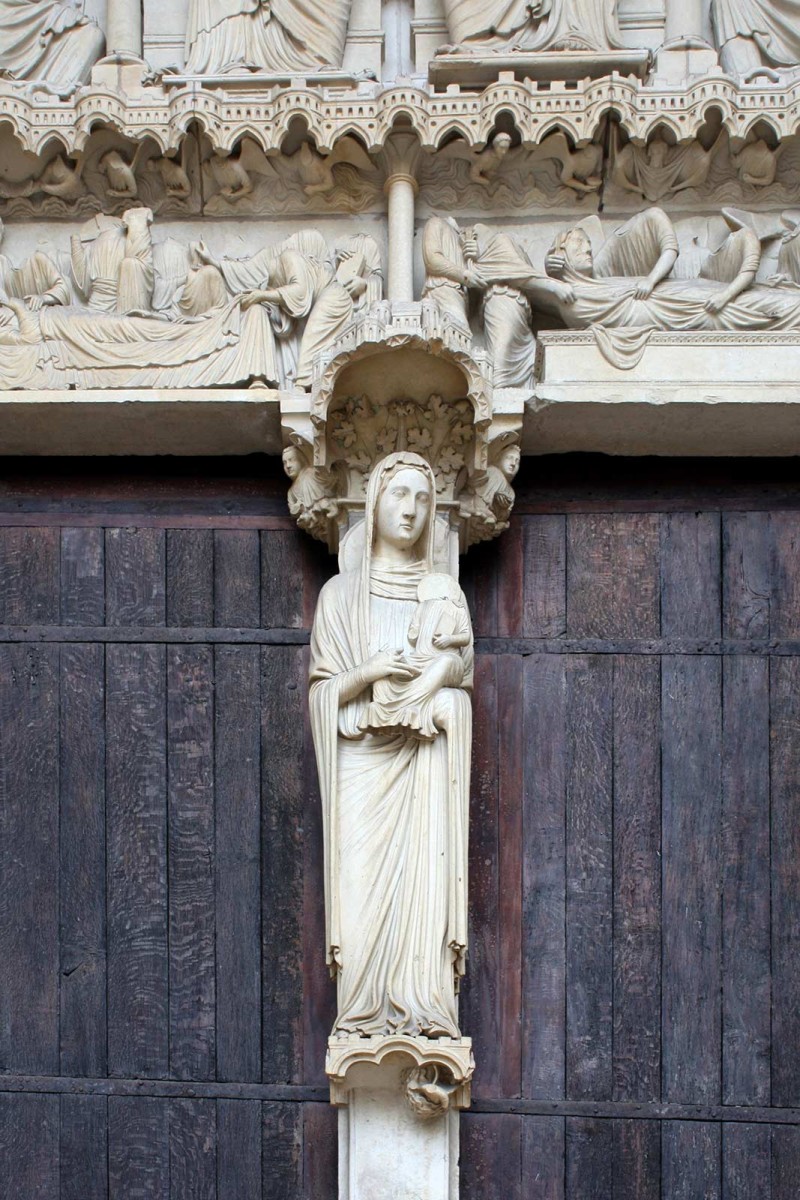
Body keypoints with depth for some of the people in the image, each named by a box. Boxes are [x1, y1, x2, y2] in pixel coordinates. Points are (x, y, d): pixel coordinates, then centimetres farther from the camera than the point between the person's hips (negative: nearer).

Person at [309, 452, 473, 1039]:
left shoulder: (445, 591, 15)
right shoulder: (342, 593, 12)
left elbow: (460, 682, 10)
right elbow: (323, 691, 6)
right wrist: (371, 672, -13)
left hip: (425, 766, 1)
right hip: (362, 763, -1)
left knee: (425, 881, -10)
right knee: (362, 885, -9)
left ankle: (423, 1013, -8)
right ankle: (366, 1013, -6)